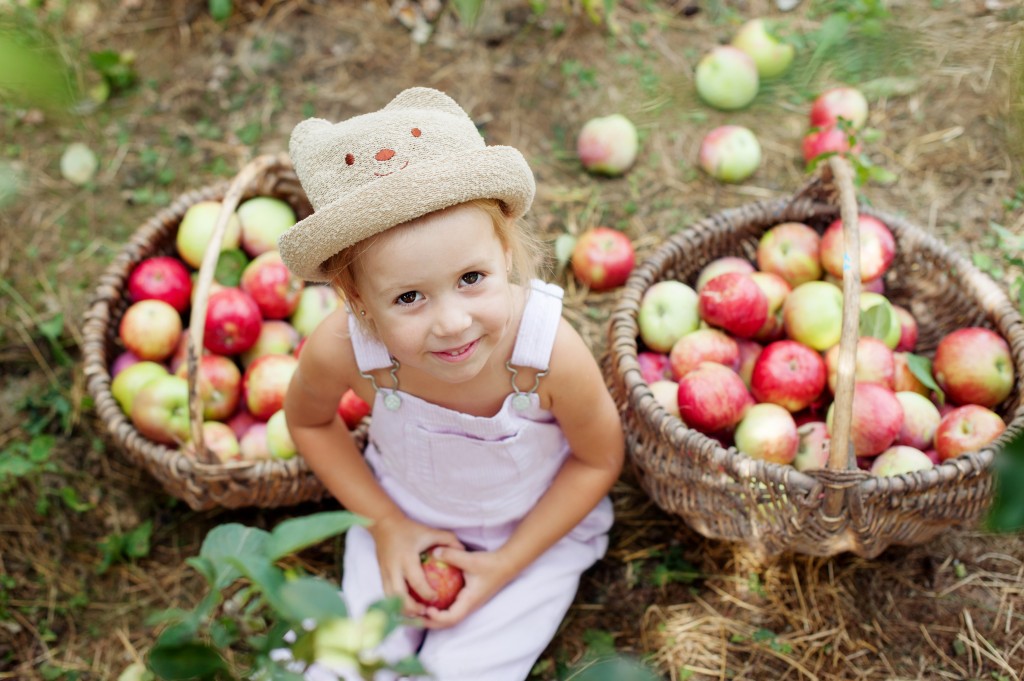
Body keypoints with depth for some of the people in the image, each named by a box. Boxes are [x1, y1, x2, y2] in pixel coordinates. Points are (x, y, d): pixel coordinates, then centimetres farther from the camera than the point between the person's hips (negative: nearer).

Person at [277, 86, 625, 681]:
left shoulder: (552, 353, -36)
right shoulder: (340, 349, -31)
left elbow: (599, 460, -14)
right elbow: (310, 421, -5)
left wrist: (506, 564, -15)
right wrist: (386, 525, -9)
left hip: (537, 527, -1)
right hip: (405, 515, 2)